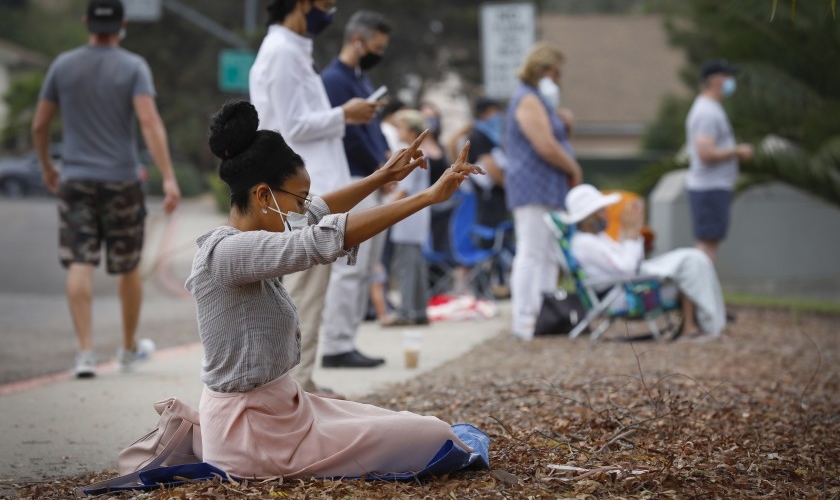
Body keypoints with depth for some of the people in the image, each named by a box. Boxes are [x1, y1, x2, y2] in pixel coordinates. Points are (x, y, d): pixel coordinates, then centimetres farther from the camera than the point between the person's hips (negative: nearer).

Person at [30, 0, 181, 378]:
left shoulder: (63, 65, 3)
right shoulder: (134, 67, -5)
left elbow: (39, 125, 7)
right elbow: (150, 123, -17)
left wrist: (46, 167, 23)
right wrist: (169, 178, -21)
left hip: (75, 180, 1)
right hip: (122, 180, -1)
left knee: (79, 265, -3)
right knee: (129, 267, 14)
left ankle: (85, 351, -15)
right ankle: (130, 348, 27)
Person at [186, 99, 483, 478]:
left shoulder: (246, 244, 5)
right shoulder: (226, 252, -24)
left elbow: (314, 214, 23)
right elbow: (323, 240, -34)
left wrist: (382, 177, 17)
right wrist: (428, 196, -34)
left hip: (278, 407, 10)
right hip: (254, 430, -10)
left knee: (410, 428, 21)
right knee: (432, 437, -6)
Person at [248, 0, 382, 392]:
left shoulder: (291, 51, 17)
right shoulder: (281, 53, -14)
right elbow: (291, 126, -18)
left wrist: (343, 117, 11)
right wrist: (343, 115, -9)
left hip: (311, 193, 10)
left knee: (305, 292, 13)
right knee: (305, 292, -7)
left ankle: (299, 382, 18)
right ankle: (295, 385, -3)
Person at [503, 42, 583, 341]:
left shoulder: (536, 100, 22)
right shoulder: (529, 101, -12)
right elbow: (546, 147, -20)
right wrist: (574, 170, -8)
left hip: (546, 191, 11)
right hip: (533, 188, -11)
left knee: (549, 255, 10)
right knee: (532, 252, -12)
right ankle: (523, 319, -12)